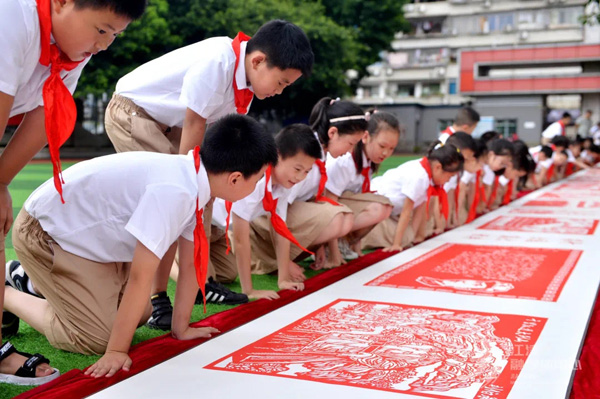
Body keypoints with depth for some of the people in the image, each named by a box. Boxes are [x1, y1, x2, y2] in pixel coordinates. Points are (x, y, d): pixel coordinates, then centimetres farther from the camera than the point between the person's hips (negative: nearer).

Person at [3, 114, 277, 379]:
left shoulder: (195, 179, -6)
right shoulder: (174, 191, -35)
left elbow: (191, 264, 2)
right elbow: (140, 278, -31)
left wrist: (181, 327, 7)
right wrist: (116, 351, -25)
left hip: (85, 232, 9)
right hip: (44, 232, -9)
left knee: (140, 315, 15)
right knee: (97, 338, -11)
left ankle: (35, 282, 29)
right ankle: (8, 295, 8)